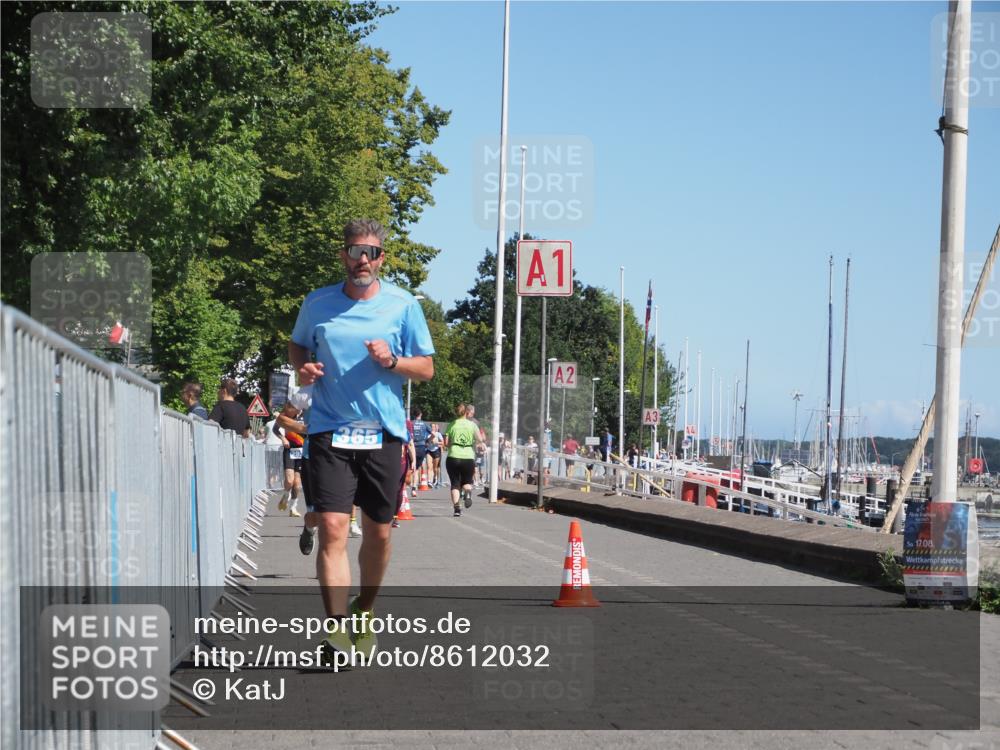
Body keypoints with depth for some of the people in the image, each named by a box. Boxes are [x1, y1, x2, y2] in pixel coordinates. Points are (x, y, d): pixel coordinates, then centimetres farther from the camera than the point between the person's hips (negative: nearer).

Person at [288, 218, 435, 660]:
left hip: (384, 433, 1)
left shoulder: (403, 305, 2)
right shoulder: (317, 303, 5)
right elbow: (297, 344, 21)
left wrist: (392, 361, -14)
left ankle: (364, 614, 31)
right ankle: (337, 626, -18)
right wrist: (302, 368, -1)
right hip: (330, 430, -1)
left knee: (378, 534, 9)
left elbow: (426, 368, 5)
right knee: (333, 529, -15)